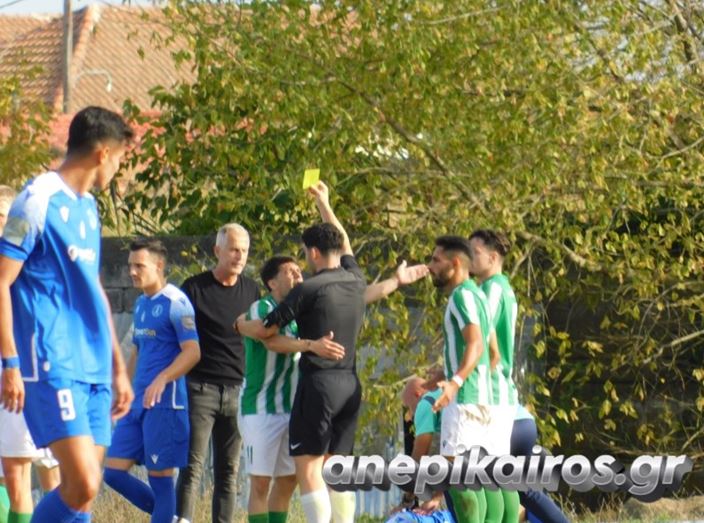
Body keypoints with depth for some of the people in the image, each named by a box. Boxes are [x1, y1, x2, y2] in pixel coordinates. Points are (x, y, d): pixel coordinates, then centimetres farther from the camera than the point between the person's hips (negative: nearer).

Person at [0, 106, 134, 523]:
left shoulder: (88, 207, 18)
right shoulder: (38, 201, -8)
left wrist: (118, 366, 25)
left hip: (94, 368, 8)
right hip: (52, 366, -8)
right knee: (82, 486, -17)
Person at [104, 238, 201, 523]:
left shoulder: (175, 302, -10)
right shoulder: (141, 304, 16)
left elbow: (192, 351, -18)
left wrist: (162, 379, -30)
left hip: (165, 403, -9)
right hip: (137, 403, 9)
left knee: (160, 475, -5)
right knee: (114, 472, 4)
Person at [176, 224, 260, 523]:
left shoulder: (251, 290, 11)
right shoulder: (194, 288, -1)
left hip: (237, 389, 4)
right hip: (201, 386, -4)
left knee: (228, 470, 4)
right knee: (193, 465, -9)